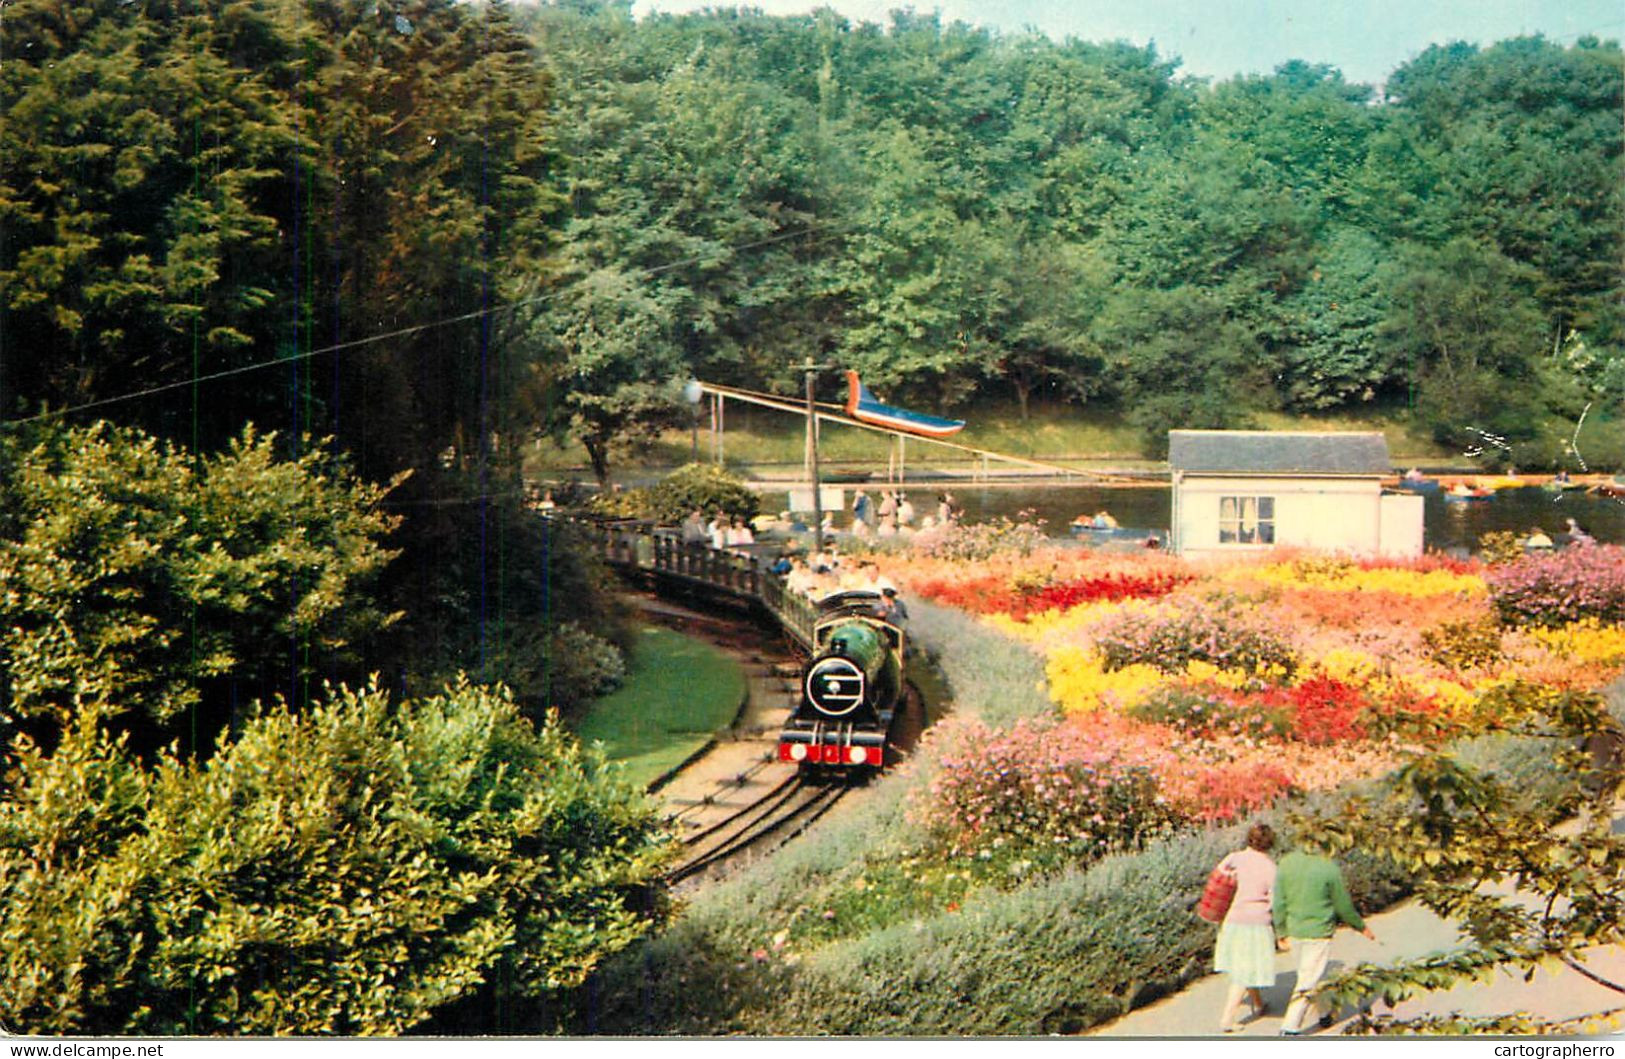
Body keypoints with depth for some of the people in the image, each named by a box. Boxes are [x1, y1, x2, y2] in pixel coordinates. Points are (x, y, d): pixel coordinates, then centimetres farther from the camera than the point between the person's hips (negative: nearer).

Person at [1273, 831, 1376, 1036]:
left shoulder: (1285, 864, -5)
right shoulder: (1328, 868, -16)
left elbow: (1278, 903, -1)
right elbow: (1343, 905, -6)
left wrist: (1281, 932, 12)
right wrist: (1361, 927, 11)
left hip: (1294, 930, 5)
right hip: (1318, 932, -5)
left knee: (1312, 973, 25)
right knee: (1308, 982, 2)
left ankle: (1324, 1013, 42)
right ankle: (1290, 1028, -1)